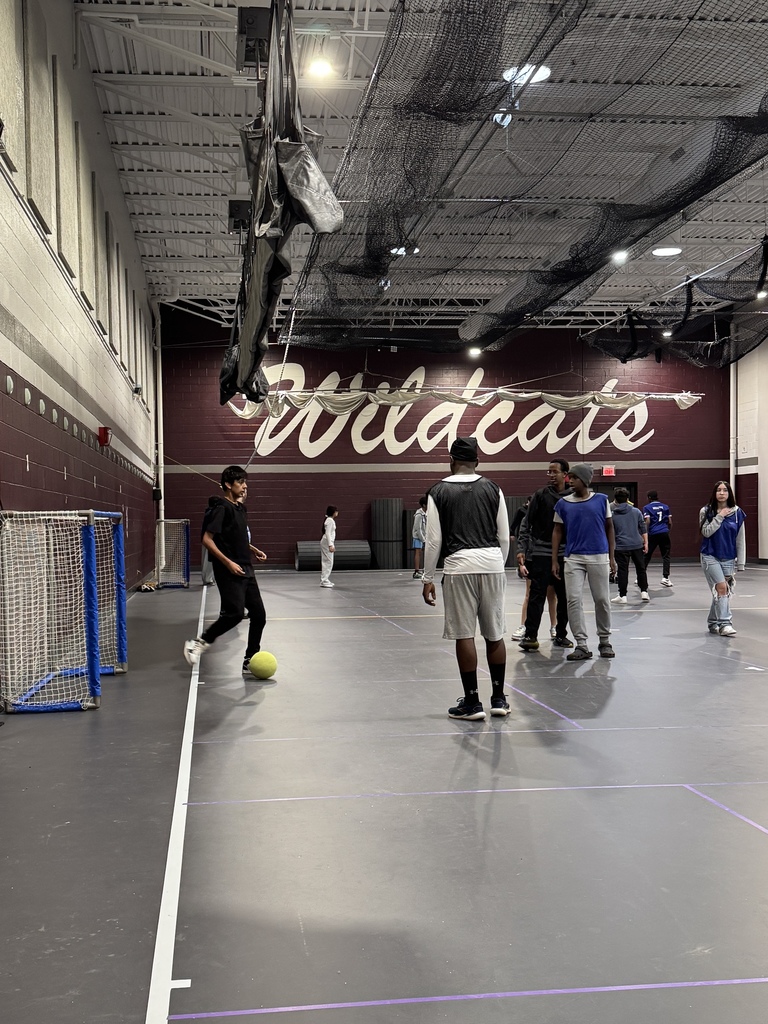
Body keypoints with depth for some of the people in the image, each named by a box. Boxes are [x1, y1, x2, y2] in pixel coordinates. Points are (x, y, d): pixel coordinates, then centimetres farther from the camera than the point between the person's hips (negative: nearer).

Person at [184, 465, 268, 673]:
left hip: (246, 570, 9)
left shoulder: (241, 508, 15)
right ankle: (199, 643, -1)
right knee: (235, 613, -19)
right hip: (229, 571, -9)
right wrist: (228, 562, -22)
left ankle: (250, 661, 15)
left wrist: (254, 550, 14)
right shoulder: (221, 508, -11)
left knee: (258, 615, 5)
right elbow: (207, 539, -16)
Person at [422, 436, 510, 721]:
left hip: (459, 564, -3)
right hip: (492, 562, 3)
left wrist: (428, 579, 7)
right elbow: (504, 537, 9)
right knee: (494, 633, 11)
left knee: (464, 634, 2)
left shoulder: (439, 492, 3)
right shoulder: (492, 488, 8)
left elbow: (433, 540, 0)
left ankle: (472, 703, 6)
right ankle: (498, 699, 19)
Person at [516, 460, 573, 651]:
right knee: (537, 596, -4)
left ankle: (561, 634, 20)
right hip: (540, 553, -2)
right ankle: (530, 635, 1)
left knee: (564, 597, 8)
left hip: (564, 554, 2)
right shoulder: (541, 495, 0)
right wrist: (522, 549, -7)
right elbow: (527, 524, 1)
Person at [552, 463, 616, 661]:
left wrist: (612, 557, 4)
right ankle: (581, 645, 1)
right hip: (573, 558, 1)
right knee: (574, 600, -5)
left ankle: (604, 641, 23)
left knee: (602, 600, 6)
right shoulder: (563, 503, 3)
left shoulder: (601, 500, 2)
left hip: (598, 557, 0)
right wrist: (554, 560, 3)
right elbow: (557, 532, 7)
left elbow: (609, 528, 8)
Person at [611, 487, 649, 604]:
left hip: (621, 546, -2)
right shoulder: (636, 511, 2)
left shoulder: (612, 514, -2)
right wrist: (646, 542, 9)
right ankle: (644, 592, 17)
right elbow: (643, 528, 3)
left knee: (622, 571, 2)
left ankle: (622, 596, 3)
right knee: (641, 568, 15)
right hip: (637, 545, 2)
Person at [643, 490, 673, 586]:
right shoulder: (665, 507, 12)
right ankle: (665, 577, -4)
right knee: (665, 556, 5)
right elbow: (670, 522, 10)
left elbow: (647, 521, -9)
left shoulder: (647, 507, 2)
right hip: (664, 533, 2)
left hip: (653, 534, -2)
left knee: (646, 556, 8)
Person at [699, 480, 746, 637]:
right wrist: (720, 517, -17)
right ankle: (724, 624, -15)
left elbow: (740, 540, 4)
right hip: (710, 556, -3)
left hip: (728, 559, 3)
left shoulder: (737, 513, 1)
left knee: (723, 593, 9)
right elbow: (706, 532, -13)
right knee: (721, 588, -17)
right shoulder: (706, 511, -2)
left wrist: (740, 563, 3)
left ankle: (713, 622, 25)